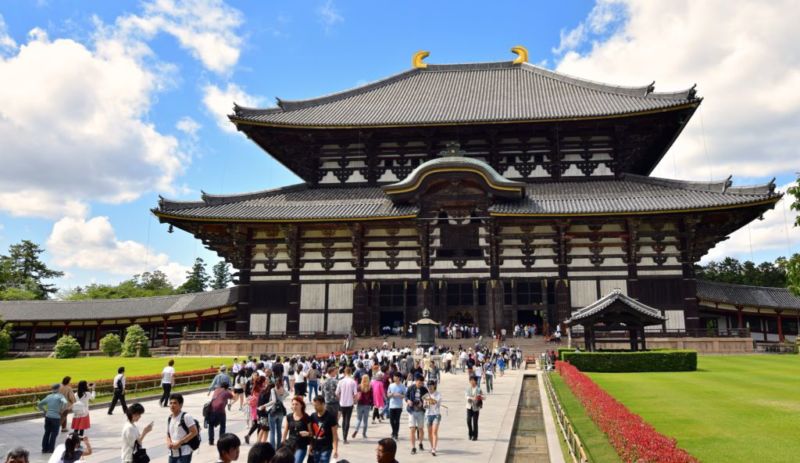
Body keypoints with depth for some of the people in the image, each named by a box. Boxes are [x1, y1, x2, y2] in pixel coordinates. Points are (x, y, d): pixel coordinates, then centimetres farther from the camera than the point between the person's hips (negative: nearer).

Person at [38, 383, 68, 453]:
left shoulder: (48, 396, 9)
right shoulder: (60, 396, -9)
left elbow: (39, 404, 15)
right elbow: (65, 403, -26)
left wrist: (44, 411, 17)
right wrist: (61, 411, -11)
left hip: (48, 417, 5)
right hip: (56, 417, -5)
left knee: (47, 433, 16)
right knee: (54, 433, 6)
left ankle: (44, 449, 22)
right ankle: (51, 449, 10)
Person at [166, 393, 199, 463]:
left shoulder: (186, 417, -12)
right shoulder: (169, 419, 10)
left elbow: (194, 432, -16)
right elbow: (168, 434, 19)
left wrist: (180, 442, -18)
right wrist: (169, 443, -3)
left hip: (184, 453, -7)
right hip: (172, 453, 8)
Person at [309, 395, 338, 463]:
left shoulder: (330, 417, -12)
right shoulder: (313, 416, 3)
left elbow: (335, 435, -11)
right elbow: (311, 433, 10)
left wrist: (335, 449, -16)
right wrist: (311, 447, 7)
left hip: (326, 448, -5)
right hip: (315, 448, 5)